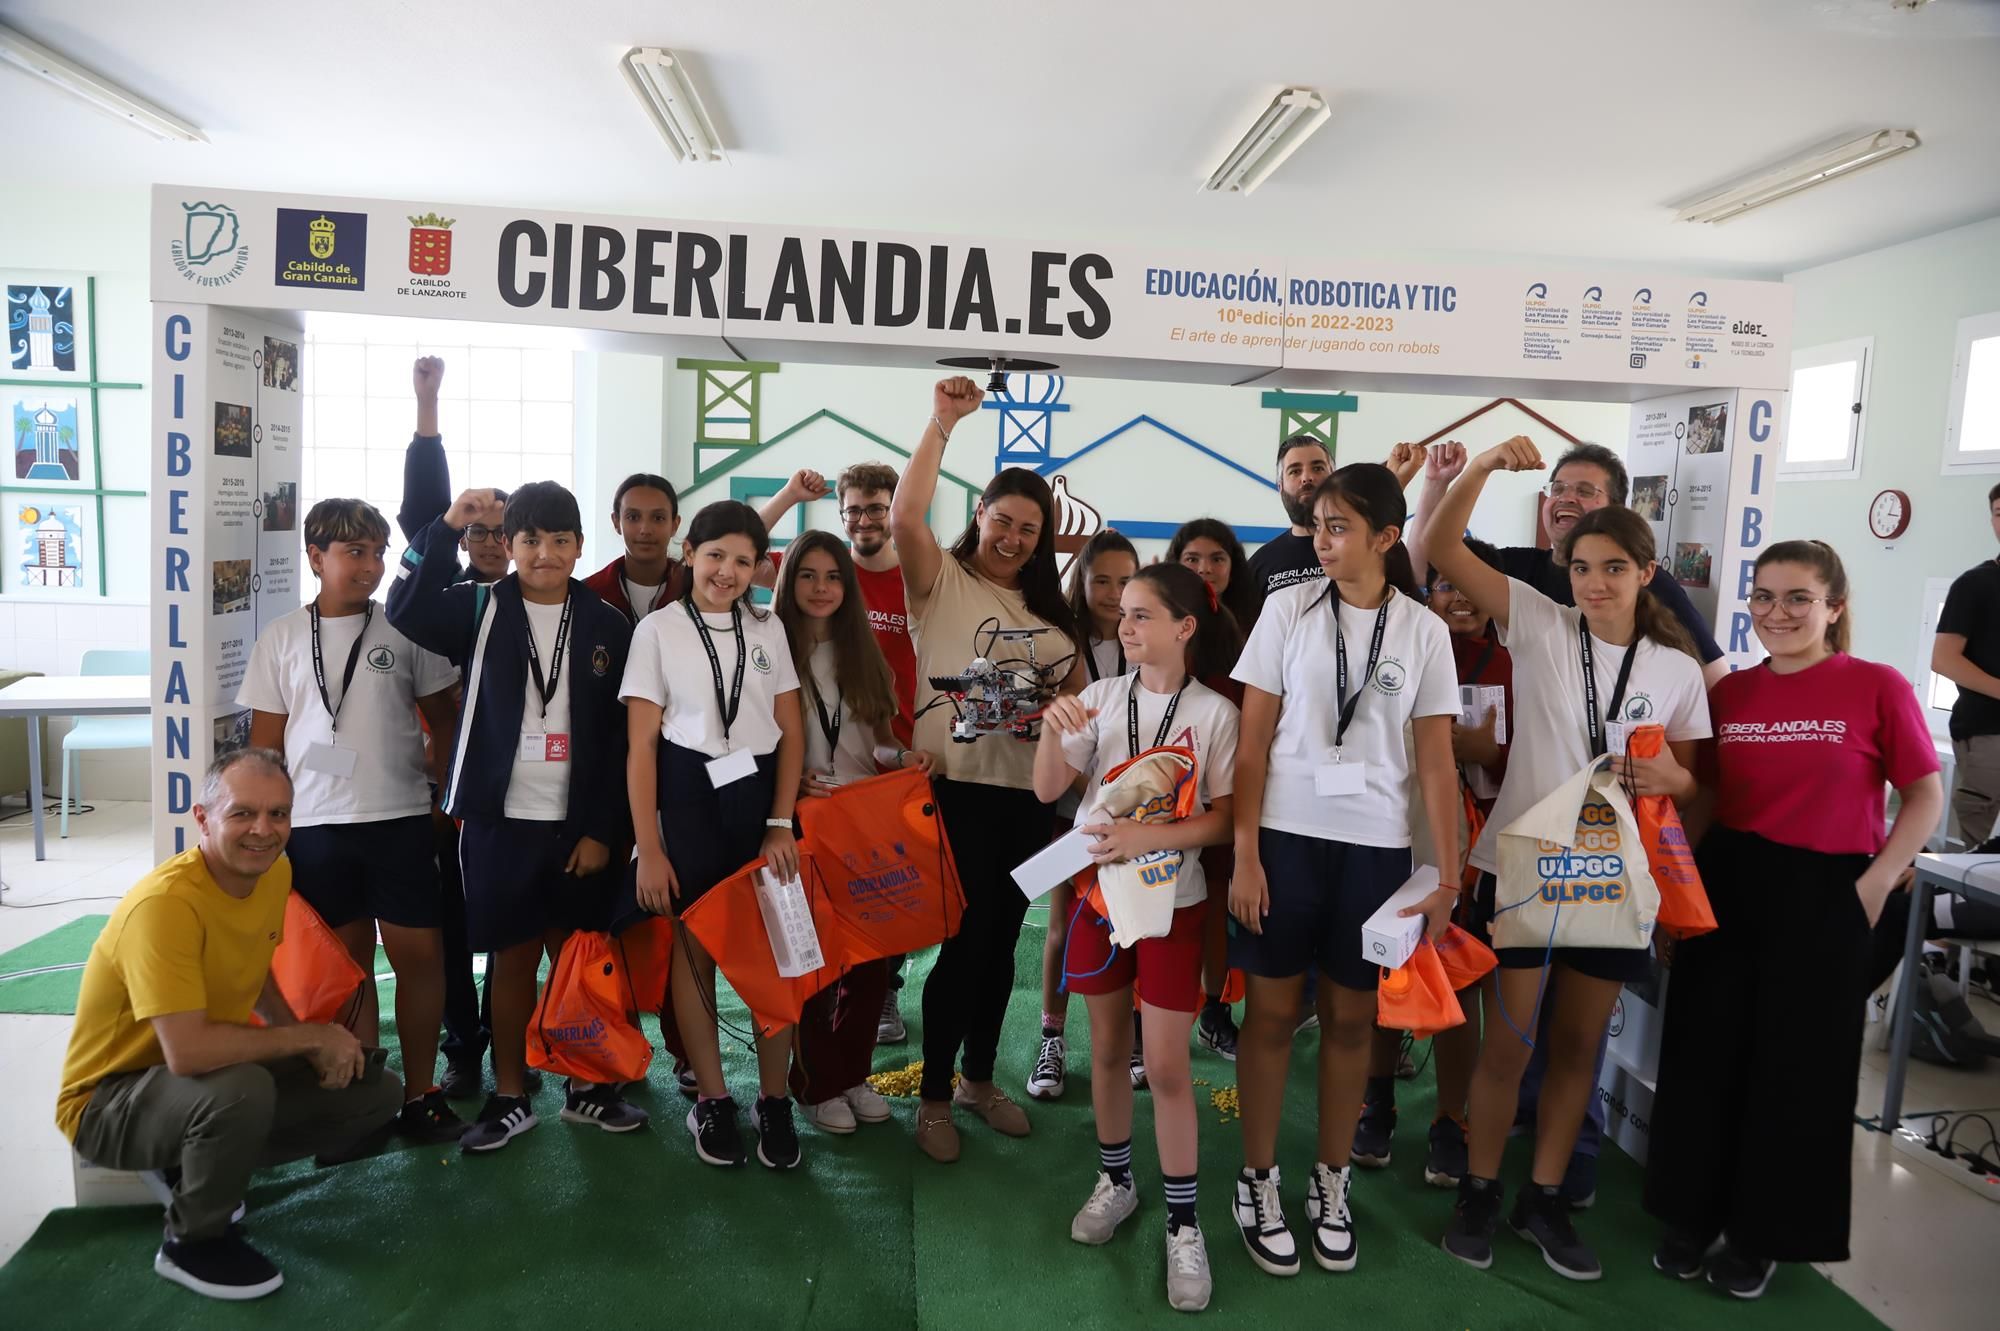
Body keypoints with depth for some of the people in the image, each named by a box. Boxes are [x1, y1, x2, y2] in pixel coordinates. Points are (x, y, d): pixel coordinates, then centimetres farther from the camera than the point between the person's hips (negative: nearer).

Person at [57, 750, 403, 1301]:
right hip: (109, 1099, -7)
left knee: (378, 1092, 0)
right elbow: (188, 1051, -38)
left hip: (219, 1084, 7)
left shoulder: (274, 872, -7)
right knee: (243, 1088, -37)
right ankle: (193, 1241, -7)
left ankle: (196, 1166, 10)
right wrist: (313, 1037, -25)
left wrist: (313, 1047, -4)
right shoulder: (165, 903, -31)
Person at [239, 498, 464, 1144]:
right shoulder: (283, 638, 5)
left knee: (418, 952, -1)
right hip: (315, 825, 1)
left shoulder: (403, 630, 2)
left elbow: (444, 719, 7)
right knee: (347, 960, 9)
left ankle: (420, 1092, 13)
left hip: (400, 819, -1)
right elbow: (265, 741, 8)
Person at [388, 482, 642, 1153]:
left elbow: (620, 737, 0)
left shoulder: (607, 624, 1)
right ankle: (510, 1098, 21)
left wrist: (605, 829, -5)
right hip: (500, 818, 0)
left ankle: (586, 1086, 25)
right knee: (512, 957, 8)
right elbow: (406, 609, -19)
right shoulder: (480, 610, 2)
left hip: (581, 822, 1)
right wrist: (449, 525, -23)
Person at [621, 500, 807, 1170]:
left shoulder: (768, 628, 8)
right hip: (688, 800, -2)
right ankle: (712, 1100, 21)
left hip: (762, 794, 2)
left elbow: (792, 733, 7)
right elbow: (641, 746, -2)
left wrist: (780, 824, -3)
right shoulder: (658, 631, 0)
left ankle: (774, 1100, 15)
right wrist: (648, 849, -6)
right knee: (695, 951, 5)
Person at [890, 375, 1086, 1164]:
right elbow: (904, 517, -21)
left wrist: (1058, 709, -6)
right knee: (964, 942, -1)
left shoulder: (1049, 610, 15)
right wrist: (942, 423, -18)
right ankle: (934, 1097, 16)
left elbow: (1078, 691, 17)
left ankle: (979, 1077, 32)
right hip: (957, 787, -6)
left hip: (1026, 794, 6)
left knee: (1000, 941, 15)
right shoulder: (941, 581, -2)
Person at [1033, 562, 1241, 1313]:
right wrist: (1052, 729, -21)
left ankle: (1183, 1224, 15)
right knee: (1107, 1050, 15)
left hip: (1173, 902, -3)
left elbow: (1223, 821, -11)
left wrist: (1147, 837, -25)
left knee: (1167, 1068, 0)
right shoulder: (1101, 696, -1)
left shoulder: (1214, 713, -9)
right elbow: (1047, 791, -4)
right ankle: (1115, 1181, 35)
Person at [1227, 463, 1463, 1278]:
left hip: (1376, 846, 1)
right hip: (1285, 836, -1)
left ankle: (1330, 1184, 29)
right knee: (1272, 1011, 7)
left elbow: (1435, 761, 3)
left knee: (1350, 1018, 12)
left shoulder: (1423, 631, 1)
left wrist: (1447, 874, -1)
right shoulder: (1288, 609, -2)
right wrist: (1243, 852, -8)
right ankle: (1258, 1183, 23)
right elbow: (1254, 740, -2)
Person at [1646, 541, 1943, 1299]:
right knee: (1706, 1053, 9)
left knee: (1797, 1066, 9)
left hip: (1824, 897, -3)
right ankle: (1693, 1214, 27)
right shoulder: (1728, 692, 4)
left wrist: (1876, 883, -10)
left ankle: (1762, 1232, 26)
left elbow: (1925, 795, -1)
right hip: (1725, 888, 3)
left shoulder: (1877, 687, -6)